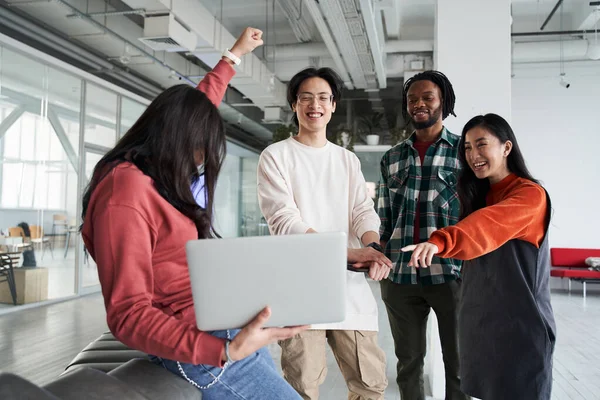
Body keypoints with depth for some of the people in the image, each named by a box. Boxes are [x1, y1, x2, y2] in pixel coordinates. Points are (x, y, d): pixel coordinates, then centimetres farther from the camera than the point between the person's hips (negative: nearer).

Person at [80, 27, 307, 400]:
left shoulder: (154, 175, 8)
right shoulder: (125, 194, -21)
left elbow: (197, 107, 25)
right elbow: (128, 315, -23)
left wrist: (234, 54, 35)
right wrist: (226, 351, -34)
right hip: (202, 345, -10)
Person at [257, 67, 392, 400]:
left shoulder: (348, 160, 18)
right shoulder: (276, 156, 3)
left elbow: (363, 210, 7)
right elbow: (284, 221, -9)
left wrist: (373, 248, -17)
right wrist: (348, 252, -19)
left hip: (350, 285, 4)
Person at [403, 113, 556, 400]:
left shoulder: (531, 194, -14)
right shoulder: (478, 195, 11)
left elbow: (489, 225, -33)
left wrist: (439, 241, -48)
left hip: (519, 323, -7)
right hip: (478, 320, 7)